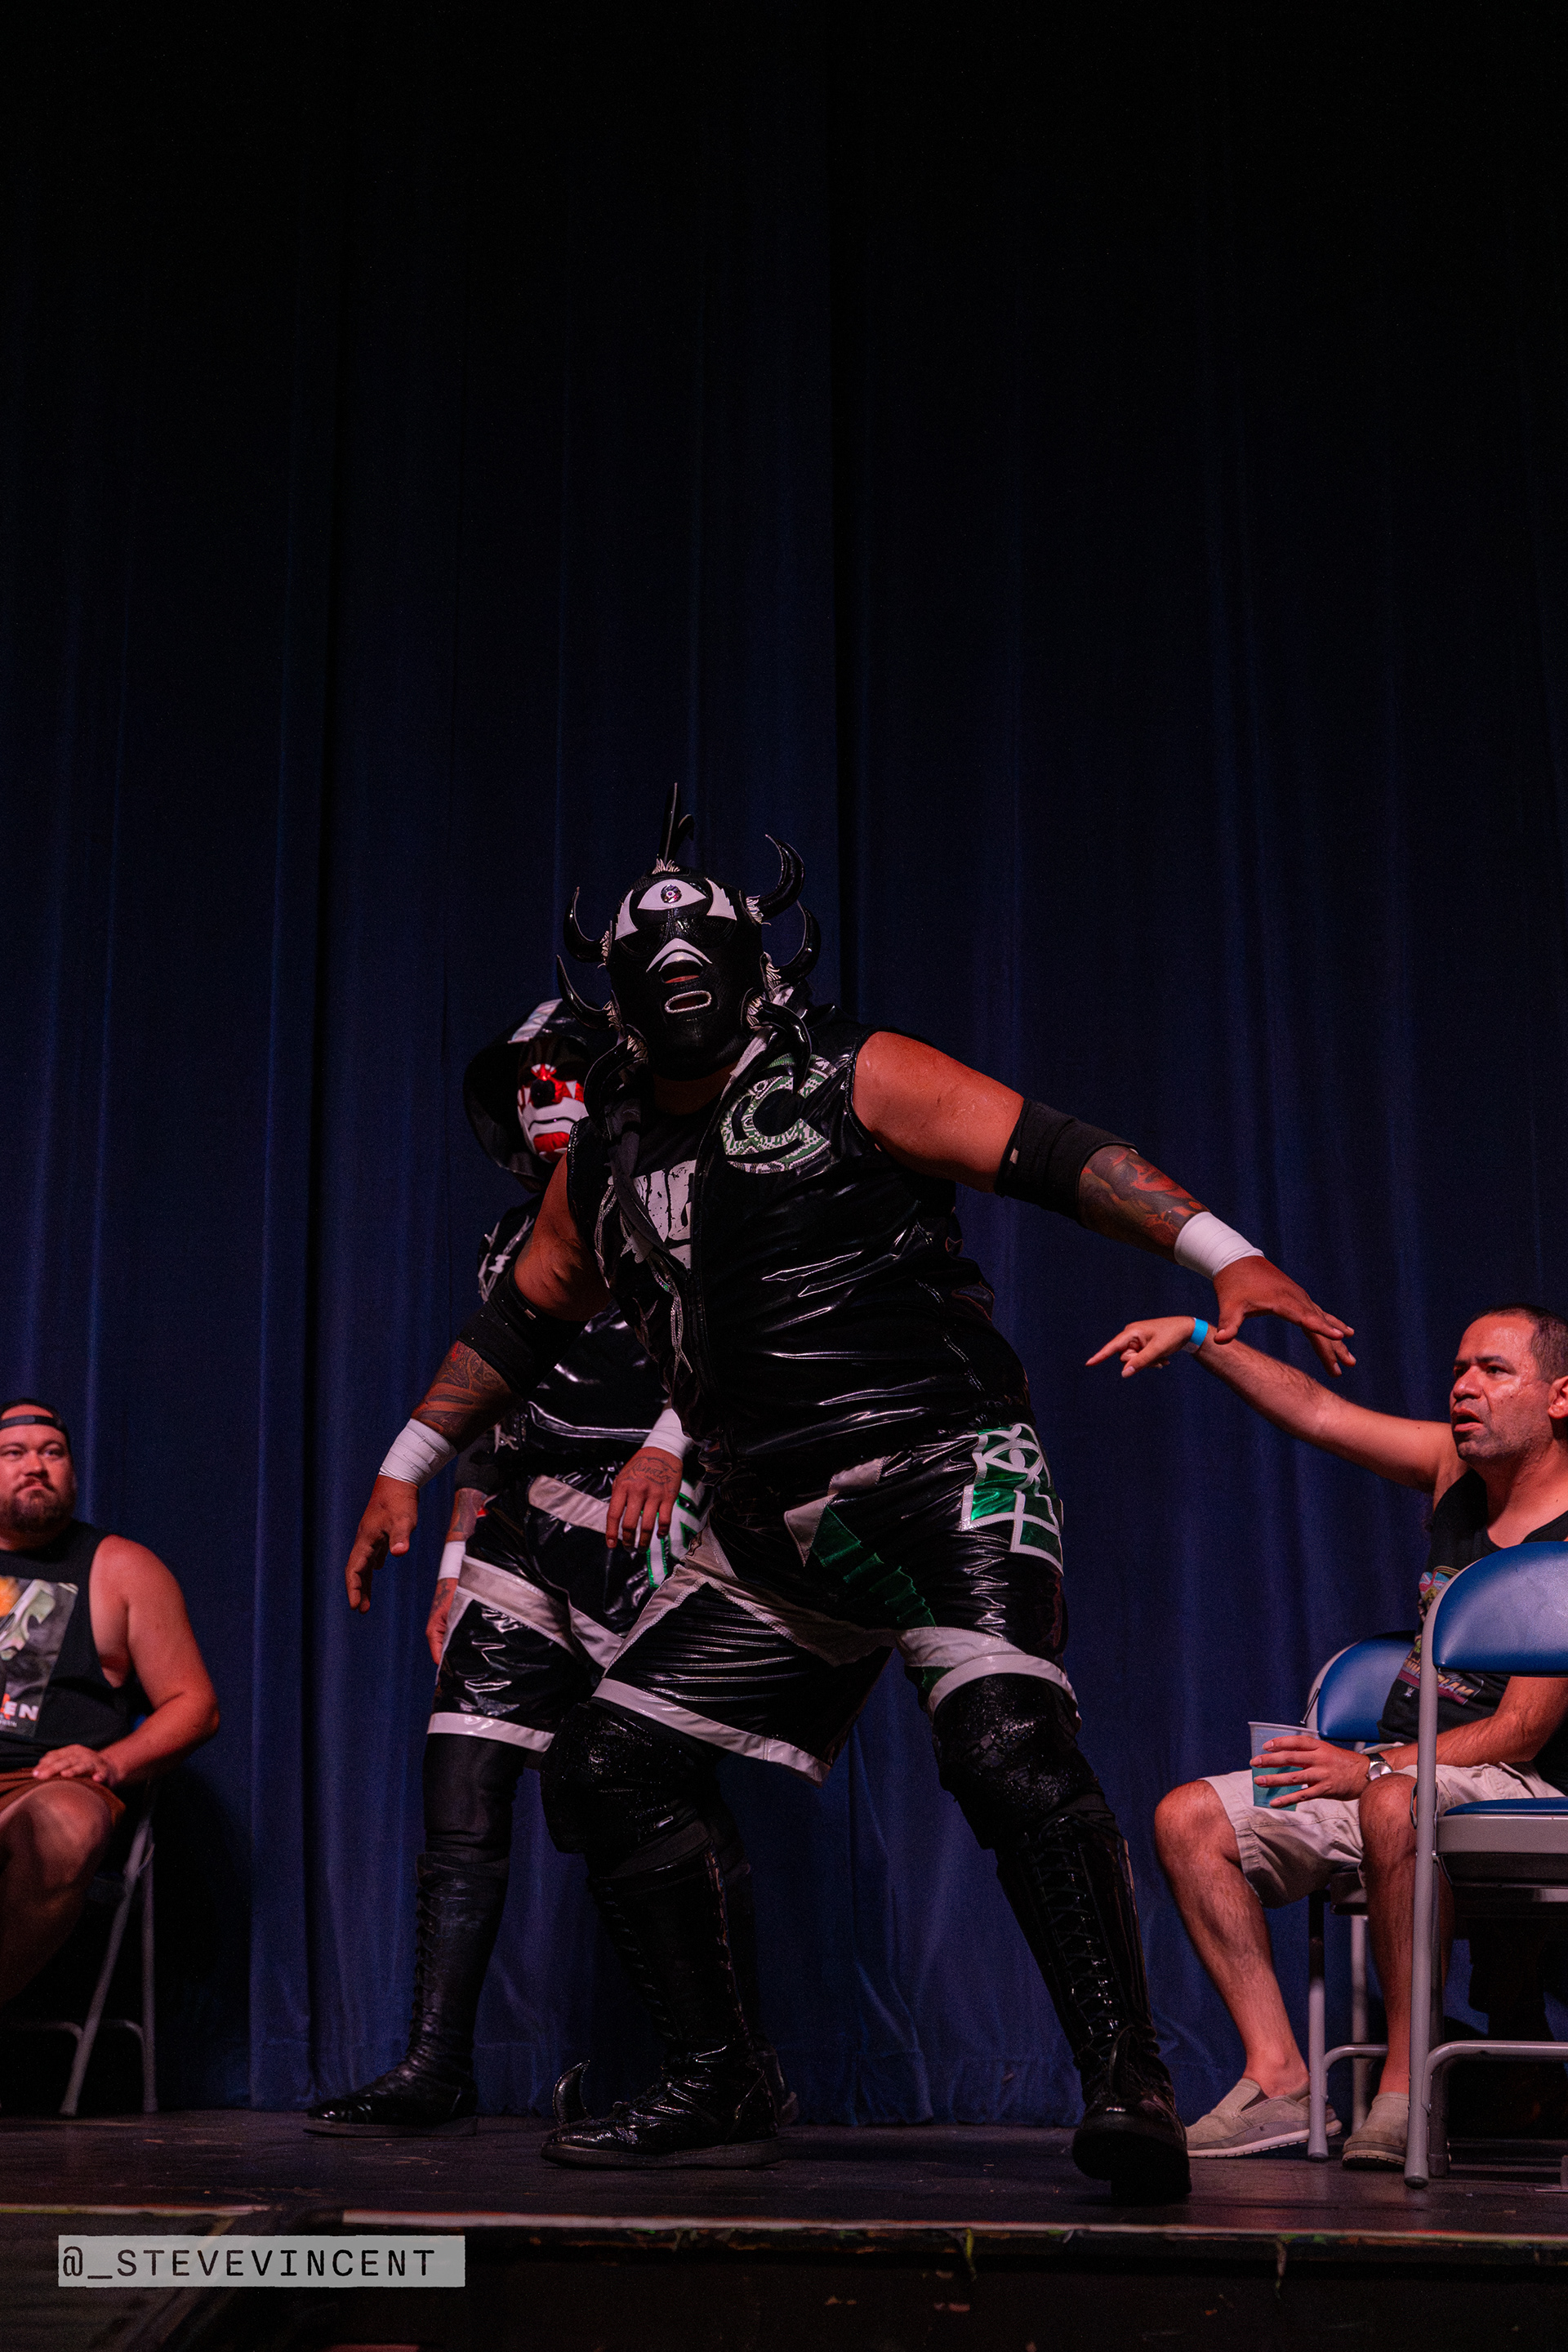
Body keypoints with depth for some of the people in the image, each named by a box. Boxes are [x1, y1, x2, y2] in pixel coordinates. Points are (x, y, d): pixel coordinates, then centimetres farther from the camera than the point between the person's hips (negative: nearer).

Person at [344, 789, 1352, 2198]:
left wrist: (1223, 1253, -23)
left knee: (1008, 1744, -26)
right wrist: (408, 1465, 29)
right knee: (612, 1766, 3)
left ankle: (1129, 2090, -17)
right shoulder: (607, 1162, 14)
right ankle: (718, 2093, 14)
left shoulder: (852, 1081, -3)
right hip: (778, 1537, 6)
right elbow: (524, 1318, 26)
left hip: (947, 1474, -6)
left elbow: (1052, 1152, -11)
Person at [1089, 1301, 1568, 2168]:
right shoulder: (1456, 1465, 7)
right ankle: (1278, 2079, -13)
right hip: (1393, 1772, 8)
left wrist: (1371, 1769, -28)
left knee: (1395, 1805, -41)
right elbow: (1317, 1413, 11)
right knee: (1188, 1819, -6)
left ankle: (1405, 2090, -30)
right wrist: (1199, 1337, 1)